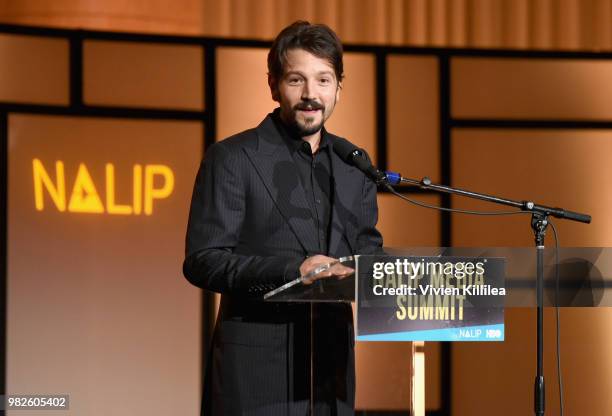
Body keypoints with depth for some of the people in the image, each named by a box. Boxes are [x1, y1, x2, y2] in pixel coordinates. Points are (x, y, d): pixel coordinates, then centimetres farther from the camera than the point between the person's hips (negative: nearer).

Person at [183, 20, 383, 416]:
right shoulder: (231, 158, -4)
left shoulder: (354, 164, 12)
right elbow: (203, 261, -10)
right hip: (257, 363, -5)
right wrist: (292, 270, -22)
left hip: (333, 357, 5)